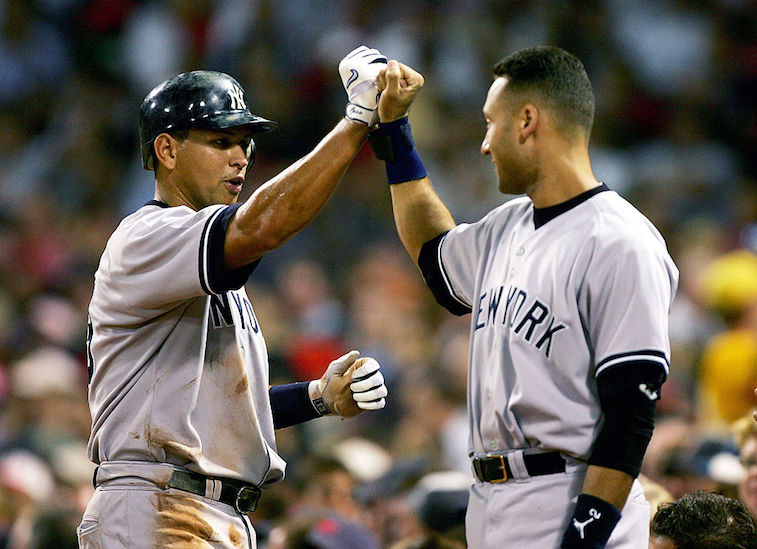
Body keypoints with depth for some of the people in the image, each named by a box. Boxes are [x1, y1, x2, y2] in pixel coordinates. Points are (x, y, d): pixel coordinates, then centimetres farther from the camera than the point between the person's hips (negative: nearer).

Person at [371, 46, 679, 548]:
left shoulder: (621, 245, -12)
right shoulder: (506, 229, 15)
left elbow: (632, 413, -18)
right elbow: (435, 254, 39)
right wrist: (393, 129, 33)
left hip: (567, 506, -8)